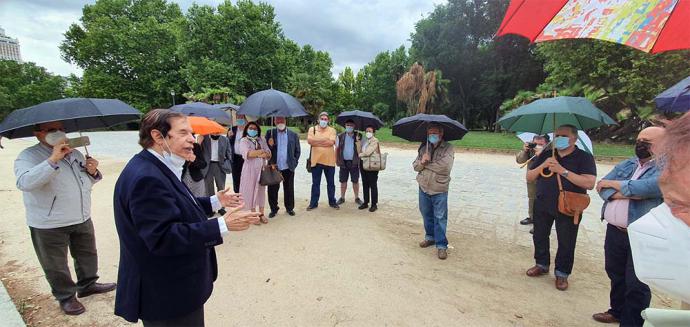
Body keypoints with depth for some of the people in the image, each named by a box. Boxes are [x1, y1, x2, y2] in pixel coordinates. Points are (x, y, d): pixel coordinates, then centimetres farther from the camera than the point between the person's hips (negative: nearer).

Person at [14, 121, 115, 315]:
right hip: (49, 225, -6)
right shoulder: (29, 156, -11)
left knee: (87, 255, 20)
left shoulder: (75, 154, 7)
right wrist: (53, 160, -36)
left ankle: (87, 285, 40)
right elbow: (24, 183, -30)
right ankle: (65, 297, 29)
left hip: (82, 219, 6)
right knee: (55, 265, 11)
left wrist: (92, 172, -5)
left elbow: (87, 182, 19)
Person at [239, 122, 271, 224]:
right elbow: (246, 153, -20)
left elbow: (269, 153, 1)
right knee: (251, 190, 1)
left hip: (262, 169, 4)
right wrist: (261, 152, -17)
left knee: (261, 190, 7)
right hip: (250, 170, -4)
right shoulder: (244, 140, -2)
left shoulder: (262, 140, 12)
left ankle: (261, 214, 16)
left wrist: (255, 153, -16)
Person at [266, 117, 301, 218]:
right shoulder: (270, 133, 4)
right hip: (274, 167, 0)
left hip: (288, 167, 0)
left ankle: (289, 208, 25)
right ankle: (274, 209, 21)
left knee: (289, 189, 10)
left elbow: (297, 150, 7)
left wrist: (294, 163, 1)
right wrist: (270, 145, -17)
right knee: (272, 189, 6)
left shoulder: (293, 135, 4)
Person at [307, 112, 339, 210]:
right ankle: (313, 203, 19)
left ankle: (332, 202, 24)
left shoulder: (332, 130, 1)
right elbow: (310, 141, -13)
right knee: (315, 183, 9)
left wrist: (317, 141, -11)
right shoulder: (312, 129, 3)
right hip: (316, 160, 0)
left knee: (331, 183, 11)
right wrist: (325, 140, -13)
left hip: (329, 161, 0)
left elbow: (331, 142, -14)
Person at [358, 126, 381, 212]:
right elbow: (361, 151, 20)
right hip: (363, 164, 7)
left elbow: (368, 152, -16)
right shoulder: (363, 140, 14)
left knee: (373, 185, 0)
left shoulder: (375, 141, -8)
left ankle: (374, 204, 9)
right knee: (365, 184, 12)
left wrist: (360, 154, -1)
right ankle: (366, 202, 22)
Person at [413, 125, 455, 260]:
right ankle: (430, 237, 36)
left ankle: (441, 245, 9)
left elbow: (445, 166, -24)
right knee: (426, 215, 18)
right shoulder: (423, 148, 8)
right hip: (423, 188, 5)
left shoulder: (448, 148, -8)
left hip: (439, 190, -5)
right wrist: (422, 162, -17)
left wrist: (426, 164, -11)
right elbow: (415, 166, 6)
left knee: (440, 218, 1)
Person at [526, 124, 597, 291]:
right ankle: (542, 264, 33)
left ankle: (562, 273, 23)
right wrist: (542, 166, -13)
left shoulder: (584, 158, -5)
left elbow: (589, 183, -19)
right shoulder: (545, 155, 6)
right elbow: (529, 177, 4)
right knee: (539, 236, 14)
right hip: (542, 205, 4)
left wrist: (563, 171, -24)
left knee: (566, 243, 5)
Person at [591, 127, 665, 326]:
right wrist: (630, 193, -15)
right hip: (614, 230, 6)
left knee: (636, 284, 3)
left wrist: (612, 184, -9)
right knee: (615, 274, 20)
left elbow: (645, 188, -24)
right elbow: (602, 188, 1)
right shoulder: (626, 165, 11)